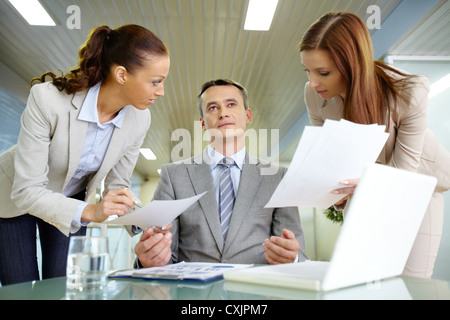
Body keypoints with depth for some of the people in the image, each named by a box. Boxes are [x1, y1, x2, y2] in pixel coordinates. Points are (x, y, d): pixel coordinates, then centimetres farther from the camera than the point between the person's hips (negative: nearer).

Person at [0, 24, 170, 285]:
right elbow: (26, 190, -32)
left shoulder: (139, 119, -20)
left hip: (71, 199, 4)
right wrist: (88, 211, -46)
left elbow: (117, 184, -7)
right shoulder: (48, 99, -35)